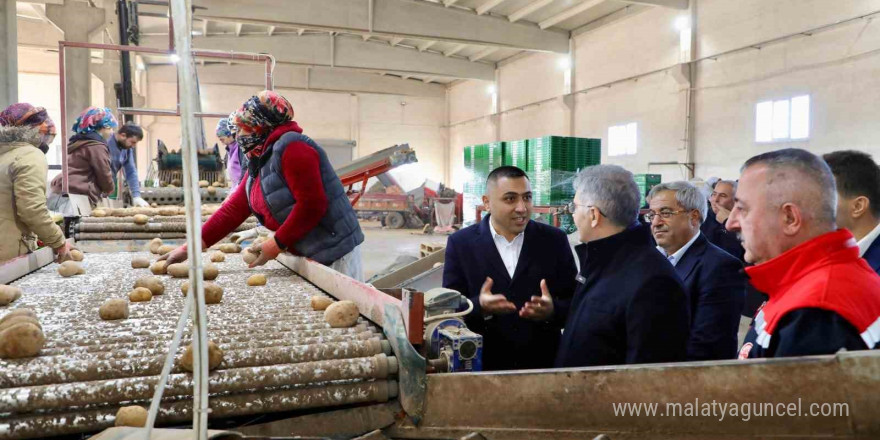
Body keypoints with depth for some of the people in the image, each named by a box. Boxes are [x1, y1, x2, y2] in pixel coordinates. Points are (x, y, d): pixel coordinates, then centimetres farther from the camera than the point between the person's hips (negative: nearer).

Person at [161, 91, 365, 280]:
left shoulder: (291, 147, -15)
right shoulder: (258, 165, 15)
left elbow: (312, 205, -23)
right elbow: (232, 210, 11)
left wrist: (277, 244, -17)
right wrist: (188, 248, 5)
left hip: (335, 254, -9)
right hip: (307, 255, 9)